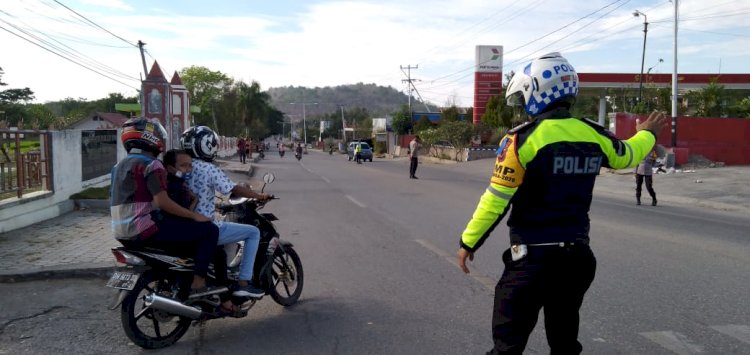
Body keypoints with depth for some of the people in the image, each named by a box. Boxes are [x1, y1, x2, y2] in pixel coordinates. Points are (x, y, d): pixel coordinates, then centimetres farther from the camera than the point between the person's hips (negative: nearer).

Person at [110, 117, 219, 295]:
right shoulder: (151, 164, -11)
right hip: (145, 231, -10)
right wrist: (194, 216, -13)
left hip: (124, 235, 10)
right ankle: (198, 280, -12)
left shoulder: (120, 165, 17)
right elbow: (162, 201, -20)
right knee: (209, 230, -8)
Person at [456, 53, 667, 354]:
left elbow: (497, 199, -14)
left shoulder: (523, 138, -15)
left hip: (533, 257, -5)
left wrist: (468, 241, -4)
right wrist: (648, 133, 44)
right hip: (577, 255, 6)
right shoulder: (593, 135, 1)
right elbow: (627, 155, 22)